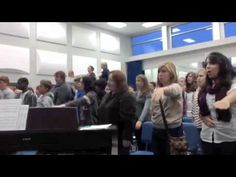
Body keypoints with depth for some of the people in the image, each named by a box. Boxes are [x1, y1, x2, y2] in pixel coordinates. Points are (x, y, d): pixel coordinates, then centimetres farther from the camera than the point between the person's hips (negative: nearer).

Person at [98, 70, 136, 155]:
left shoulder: (127, 98, -13)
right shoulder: (107, 96, 15)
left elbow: (129, 120, -19)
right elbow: (101, 114, 21)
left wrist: (126, 138, -23)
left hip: (119, 138, -8)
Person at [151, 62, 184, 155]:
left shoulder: (176, 87, -10)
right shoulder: (156, 90, 8)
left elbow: (173, 90, -38)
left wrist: (163, 90, -56)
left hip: (172, 130, -6)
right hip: (157, 129, 6)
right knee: (157, 153, 13)